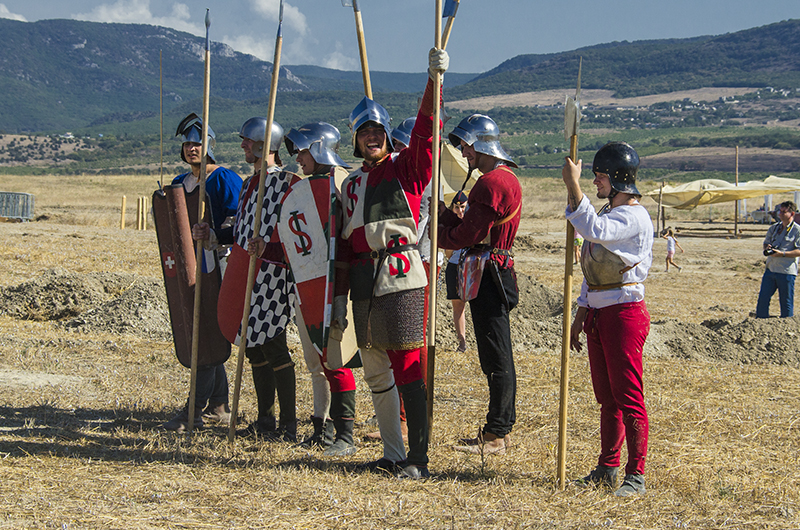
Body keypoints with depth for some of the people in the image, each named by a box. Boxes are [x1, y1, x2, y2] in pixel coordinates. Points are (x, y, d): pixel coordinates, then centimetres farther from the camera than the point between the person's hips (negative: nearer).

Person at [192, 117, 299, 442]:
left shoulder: (286, 181, -9)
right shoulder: (250, 183, 18)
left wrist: (268, 244, -28)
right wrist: (211, 235, 13)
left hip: (272, 274, -9)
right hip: (246, 274, 9)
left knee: (274, 346, -8)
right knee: (255, 346, 12)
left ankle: (289, 425, -2)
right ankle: (265, 420, 21)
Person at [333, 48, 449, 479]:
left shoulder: (406, 169, 2)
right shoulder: (352, 184, 19)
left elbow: (425, 131, -16)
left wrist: (433, 80, -27)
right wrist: (339, 296, 15)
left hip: (401, 276, -7)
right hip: (363, 282, 7)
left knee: (408, 370, -9)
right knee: (375, 372, 10)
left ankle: (418, 459, -7)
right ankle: (393, 453, 19)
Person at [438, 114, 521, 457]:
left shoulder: (493, 183, -17)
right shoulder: (505, 177, 17)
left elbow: (467, 235, -17)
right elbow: (473, 229, 17)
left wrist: (432, 235, -2)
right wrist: (443, 212, 10)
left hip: (490, 277, -11)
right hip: (493, 274, 11)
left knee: (496, 358, -6)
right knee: (496, 356, 15)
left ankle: (494, 437, -2)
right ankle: (502, 428, 22)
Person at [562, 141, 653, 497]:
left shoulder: (634, 217, -12)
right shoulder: (607, 214, 18)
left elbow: (594, 231, -32)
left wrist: (572, 185, -28)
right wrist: (580, 317, 18)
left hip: (625, 313, -9)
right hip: (598, 314, 9)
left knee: (628, 397, -6)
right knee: (606, 397, 14)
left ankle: (636, 475, -1)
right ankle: (607, 469, 21)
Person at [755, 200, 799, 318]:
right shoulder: (774, 228, 13)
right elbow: (766, 242, 23)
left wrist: (782, 254, -20)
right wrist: (767, 248, -1)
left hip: (786, 272, -6)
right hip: (770, 268, 6)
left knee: (786, 302, 1)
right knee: (763, 299, 6)